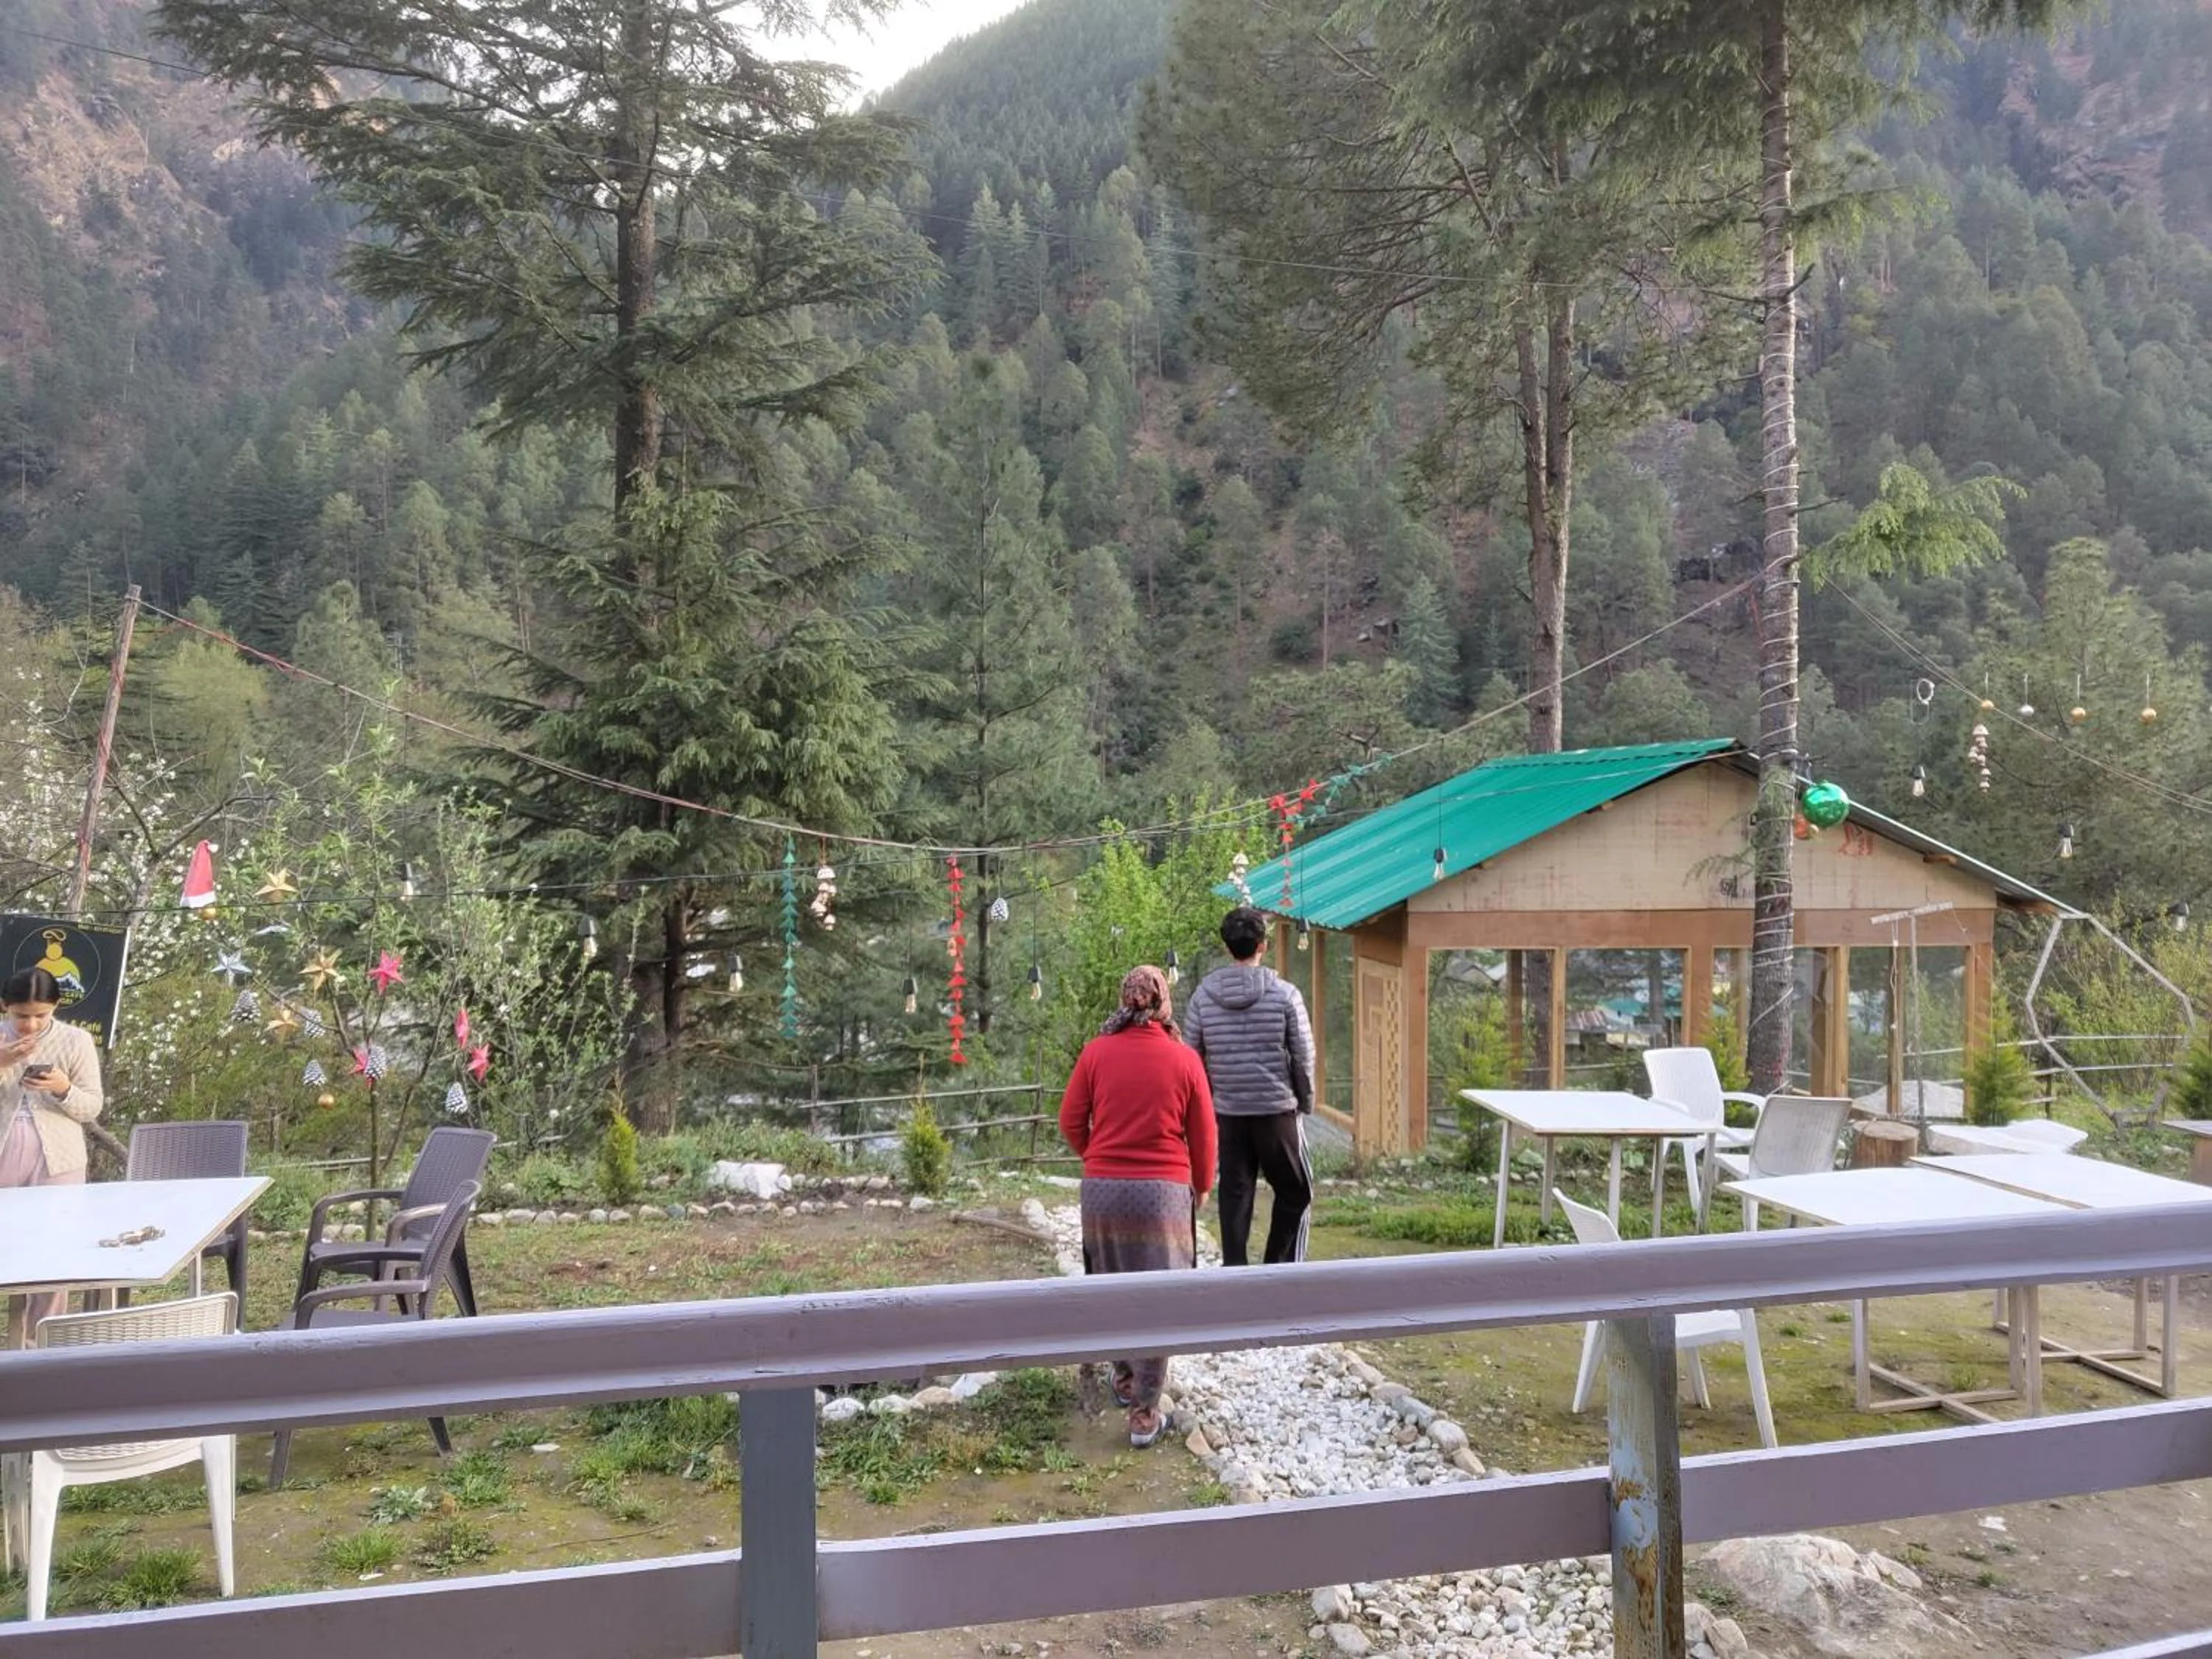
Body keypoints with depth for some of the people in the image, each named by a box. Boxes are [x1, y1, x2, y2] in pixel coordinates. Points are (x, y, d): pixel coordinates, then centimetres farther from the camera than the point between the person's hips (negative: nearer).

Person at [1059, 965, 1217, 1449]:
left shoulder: (1096, 1052, -2)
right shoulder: (1184, 1059, -4)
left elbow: (1071, 1123, 3)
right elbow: (1203, 1136, 3)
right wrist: (1201, 1188, 19)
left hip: (1102, 1189, 2)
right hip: (1165, 1191, -2)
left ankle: (1124, 1377, 34)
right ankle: (1144, 1413, 7)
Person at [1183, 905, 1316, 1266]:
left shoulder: (1203, 996, 0)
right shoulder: (1284, 994, -8)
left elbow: (1192, 1057, 4)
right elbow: (1304, 1057, -4)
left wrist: (1206, 1103, 15)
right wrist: (1305, 1102, 9)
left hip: (1227, 1114, 3)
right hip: (1277, 1111, -3)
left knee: (1234, 1197, 10)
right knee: (1295, 1194, 11)